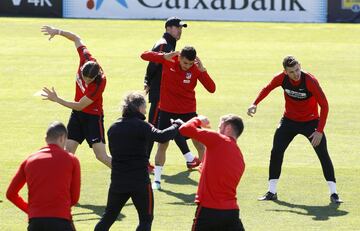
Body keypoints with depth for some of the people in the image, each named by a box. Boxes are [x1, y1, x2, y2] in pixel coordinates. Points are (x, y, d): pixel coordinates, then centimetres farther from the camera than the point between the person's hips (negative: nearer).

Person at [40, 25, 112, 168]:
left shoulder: (99, 84, -31)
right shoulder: (86, 59, -17)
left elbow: (79, 106, -24)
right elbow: (76, 39, 2)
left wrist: (56, 99, -20)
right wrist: (58, 32, -7)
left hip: (93, 117, -6)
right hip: (77, 114, 6)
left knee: (101, 156, -10)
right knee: (68, 150, 3)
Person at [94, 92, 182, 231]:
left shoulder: (113, 128, 8)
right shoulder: (140, 126, -12)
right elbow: (161, 137, -24)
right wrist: (176, 126, -8)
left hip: (117, 181, 5)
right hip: (139, 181, -5)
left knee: (108, 217, 15)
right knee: (146, 219, 7)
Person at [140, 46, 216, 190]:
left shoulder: (196, 69, -14)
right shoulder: (168, 60, -13)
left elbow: (212, 89, -19)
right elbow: (144, 55, -11)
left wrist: (202, 70, -32)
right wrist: (164, 56, -26)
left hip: (188, 111, 0)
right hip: (166, 110, 0)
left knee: (199, 143, 0)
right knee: (163, 144, 4)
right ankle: (157, 180, 13)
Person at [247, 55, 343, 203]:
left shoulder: (310, 81, -28)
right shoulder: (281, 78, -16)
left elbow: (324, 105, -25)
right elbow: (268, 88, 7)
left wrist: (320, 131, -29)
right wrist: (255, 104, -6)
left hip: (311, 121, -3)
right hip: (289, 120, 3)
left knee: (323, 155, -11)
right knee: (276, 152, -3)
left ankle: (333, 193, -5)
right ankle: (271, 192, 9)